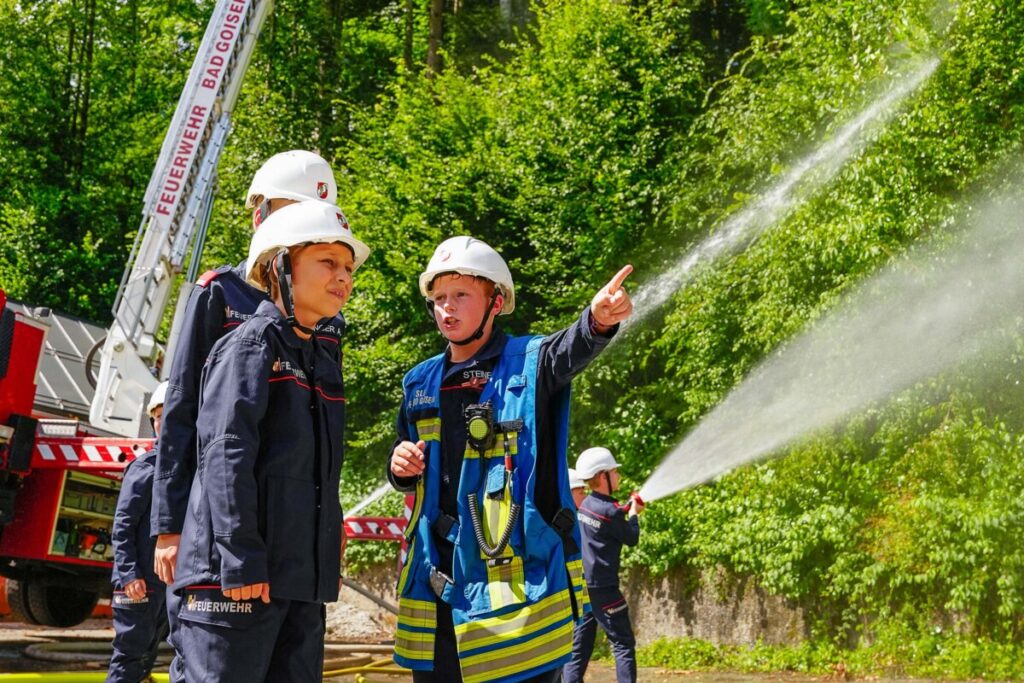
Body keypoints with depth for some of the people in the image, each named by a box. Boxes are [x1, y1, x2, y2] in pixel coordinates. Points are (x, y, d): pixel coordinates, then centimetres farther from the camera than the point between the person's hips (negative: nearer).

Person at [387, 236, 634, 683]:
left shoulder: (529, 363, -2)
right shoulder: (421, 383, 13)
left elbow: (571, 350, -25)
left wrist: (598, 321, -47)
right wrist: (400, 468, -1)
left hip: (519, 577, -5)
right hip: (436, 583, 5)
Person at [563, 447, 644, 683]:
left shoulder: (586, 505, 8)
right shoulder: (610, 512, -16)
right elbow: (632, 538, -2)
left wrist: (627, 508, 18)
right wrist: (634, 514, 13)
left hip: (583, 586, 8)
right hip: (603, 588, -8)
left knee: (579, 646, 8)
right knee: (623, 643, -1)